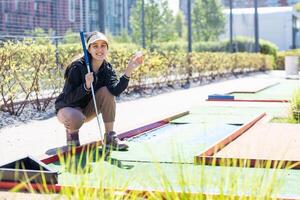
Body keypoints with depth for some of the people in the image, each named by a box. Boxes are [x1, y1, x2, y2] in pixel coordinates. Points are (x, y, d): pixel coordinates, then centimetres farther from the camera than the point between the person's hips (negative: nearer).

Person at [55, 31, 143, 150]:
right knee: (76, 119, -40)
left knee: (106, 91, -21)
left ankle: (110, 138, -16)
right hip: (67, 108, -5)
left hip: (87, 110, 5)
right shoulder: (77, 67, -23)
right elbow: (68, 98, -25)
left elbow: (116, 90, -28)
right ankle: (71, 130, 0)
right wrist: (86, 86, -40)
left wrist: (128, 71, -39)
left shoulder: (107, 68, -8)